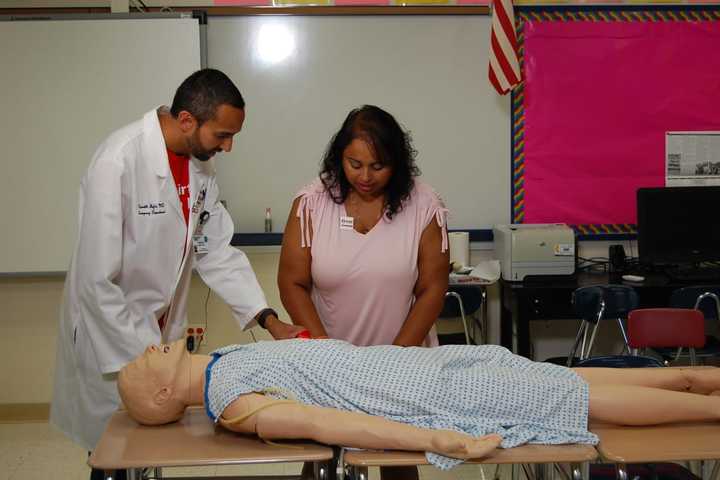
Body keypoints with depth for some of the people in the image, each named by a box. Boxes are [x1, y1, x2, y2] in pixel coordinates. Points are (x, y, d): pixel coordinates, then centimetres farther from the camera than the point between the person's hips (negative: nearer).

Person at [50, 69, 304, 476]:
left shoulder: (201, 163, -4)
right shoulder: (118, 162, -26)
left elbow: (216, 250, 3)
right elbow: (96, 281, -25)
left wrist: (269, 319, -6)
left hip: (161, 330, 6)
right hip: (110, 328, -6)